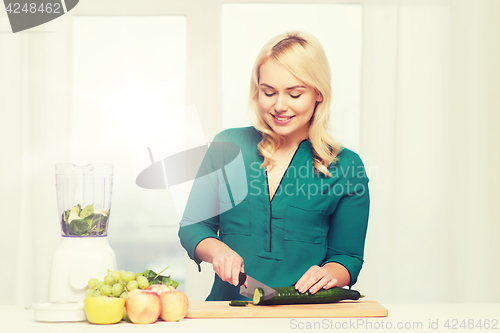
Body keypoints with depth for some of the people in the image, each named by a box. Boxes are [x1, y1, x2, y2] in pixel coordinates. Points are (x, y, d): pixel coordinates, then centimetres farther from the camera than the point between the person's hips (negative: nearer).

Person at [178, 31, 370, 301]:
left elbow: (348, 256, 10)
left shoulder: (346, 167, 6)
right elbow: (193, 227, 14)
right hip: (229, 310, 1)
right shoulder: (227, 146, 10)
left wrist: (330, 273, -13)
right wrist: (217, 249, -7)